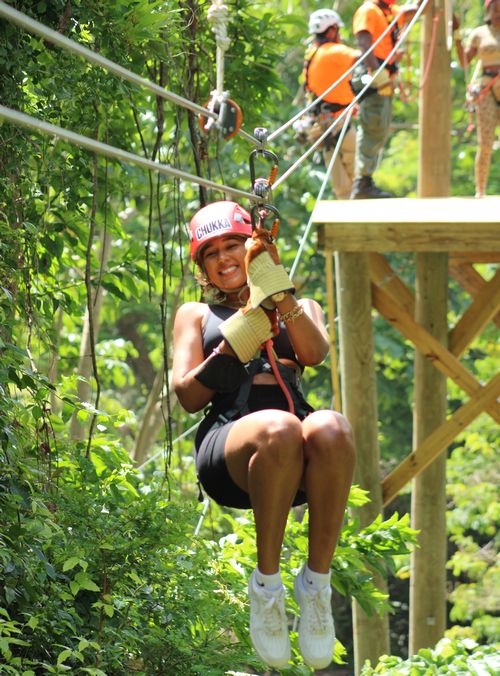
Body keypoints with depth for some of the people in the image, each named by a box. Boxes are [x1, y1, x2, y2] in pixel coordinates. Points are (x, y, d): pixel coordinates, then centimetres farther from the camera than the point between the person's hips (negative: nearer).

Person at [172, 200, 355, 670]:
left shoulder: (300, 309, 31)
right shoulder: (196, 315, 30)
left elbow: (314, 352, 7)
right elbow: (188, 396, 13)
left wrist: (277, 292, -4)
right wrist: (235, 342, -1)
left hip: (298, 469, 1)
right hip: (227, 437, -1)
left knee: (331, 429, -39)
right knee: (280, 431, -40)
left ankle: (317, 581, -28)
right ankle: (266, 583, -26)